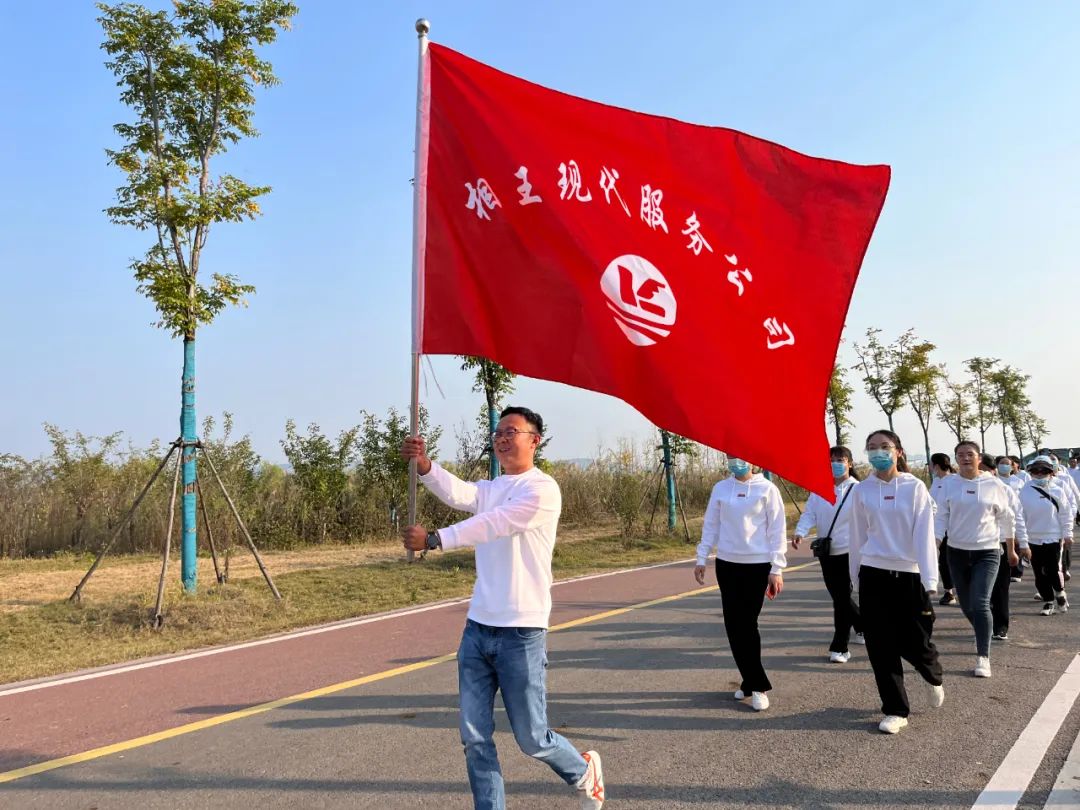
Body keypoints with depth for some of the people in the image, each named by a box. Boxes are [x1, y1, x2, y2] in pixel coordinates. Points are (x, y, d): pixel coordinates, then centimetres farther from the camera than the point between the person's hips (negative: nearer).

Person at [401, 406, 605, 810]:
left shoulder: (542, 489, -10)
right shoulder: (490, 488, 11)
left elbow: (491, 524, -21)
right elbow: (456, 493, -12)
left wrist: (433, 539, -24)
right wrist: (424, 465, -29)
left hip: (521, 634, -6)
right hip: (477, 629, 6)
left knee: (532, 739, 7)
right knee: (474, 738, 8)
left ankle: (583, 771, 36)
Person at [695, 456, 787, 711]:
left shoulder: (767, 489, -6)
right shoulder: (720, 488, 3)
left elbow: (777, 529, -5)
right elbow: (711, 525, 9)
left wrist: (777, 569, -7)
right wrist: (702, 559, 5)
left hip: (757, 565, -3)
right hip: (726, 564, 4)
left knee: (747, 625, -2)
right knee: (733, 625, 5)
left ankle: (754, 684, 14)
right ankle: (754, 683, 19)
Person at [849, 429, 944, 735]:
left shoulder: (915, 488, -4)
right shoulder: (861, 491, 2)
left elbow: (924, 535, -8)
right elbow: (858, 537, 9)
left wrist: (929, 582, -15)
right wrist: (856, 578, 11)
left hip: (909, 575, -2)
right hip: (874, 575, 2)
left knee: (914, 644, 2)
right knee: (881, 647, 3)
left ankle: (934, 678, 37)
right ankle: (895, 710, 18)